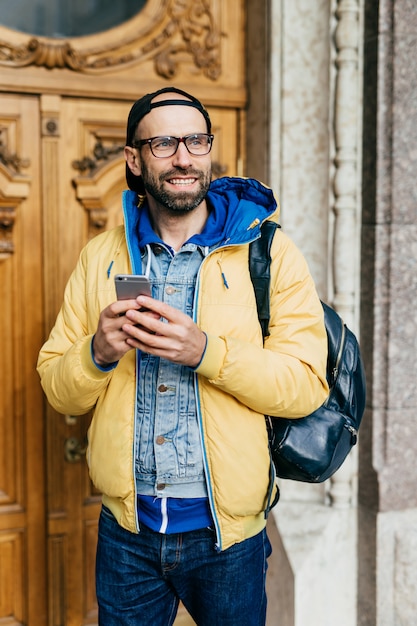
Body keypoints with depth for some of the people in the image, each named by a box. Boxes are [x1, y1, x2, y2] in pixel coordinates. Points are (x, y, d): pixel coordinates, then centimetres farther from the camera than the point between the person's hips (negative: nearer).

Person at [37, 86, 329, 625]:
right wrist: (99, 353, -17)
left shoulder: (269, 252, -5)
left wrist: (205, 351, -26)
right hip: (126, 528, 2)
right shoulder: (100, 257, 3)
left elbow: (306, 384, -13)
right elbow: (57, 391, 4)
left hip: (226, 535, -1)